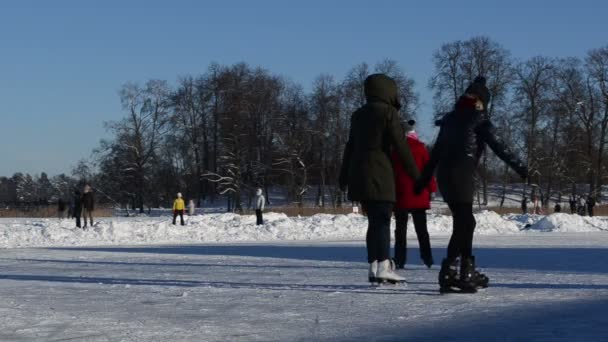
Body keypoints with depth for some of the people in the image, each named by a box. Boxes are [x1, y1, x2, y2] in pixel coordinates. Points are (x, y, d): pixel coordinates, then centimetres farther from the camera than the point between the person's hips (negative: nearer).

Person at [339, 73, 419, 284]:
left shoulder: (359, 115, 17)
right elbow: (400, 145, -9)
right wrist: (415, 173, -4)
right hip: (379, 174, -7)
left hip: (358, 175, 7)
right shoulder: (388, 112, -4)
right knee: (383, 221, -10)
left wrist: (344, 176, 25)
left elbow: (350, 146, 20)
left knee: (374, 221, 12)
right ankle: (383, 267, -19)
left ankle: (374, 267, 11)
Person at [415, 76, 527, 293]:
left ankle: (467, 272, 21)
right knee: (464, 223, -8)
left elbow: (435, 152, 18)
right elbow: (498, 146, -8)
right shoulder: (478, 120, -3)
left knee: (464, 222, 17)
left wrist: (424, 179, 21)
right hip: (462, 175, -8)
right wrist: (519, 166, -5)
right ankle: (448, 273, -18)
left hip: (444, 175, 8)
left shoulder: (451, 119, 17)